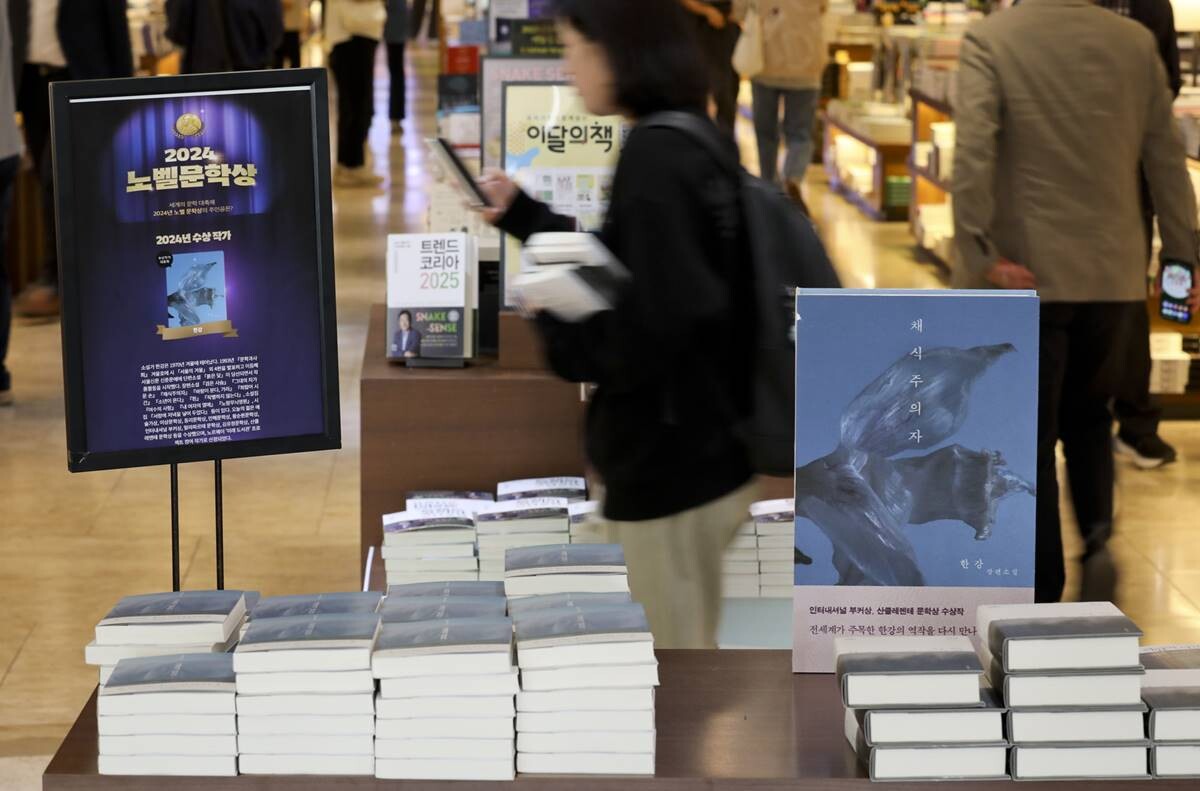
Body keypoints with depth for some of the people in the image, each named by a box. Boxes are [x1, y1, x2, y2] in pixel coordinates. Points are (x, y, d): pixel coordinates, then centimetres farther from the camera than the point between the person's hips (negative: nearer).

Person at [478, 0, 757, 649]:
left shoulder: (655, 160, -22)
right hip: (693, 448, 9)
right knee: (687, 650, 21)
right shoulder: (682, 143, 7)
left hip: (674, 464, -9)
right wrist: (524, 216, 19)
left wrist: (553, 321, -11)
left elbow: (646, 335, -27)